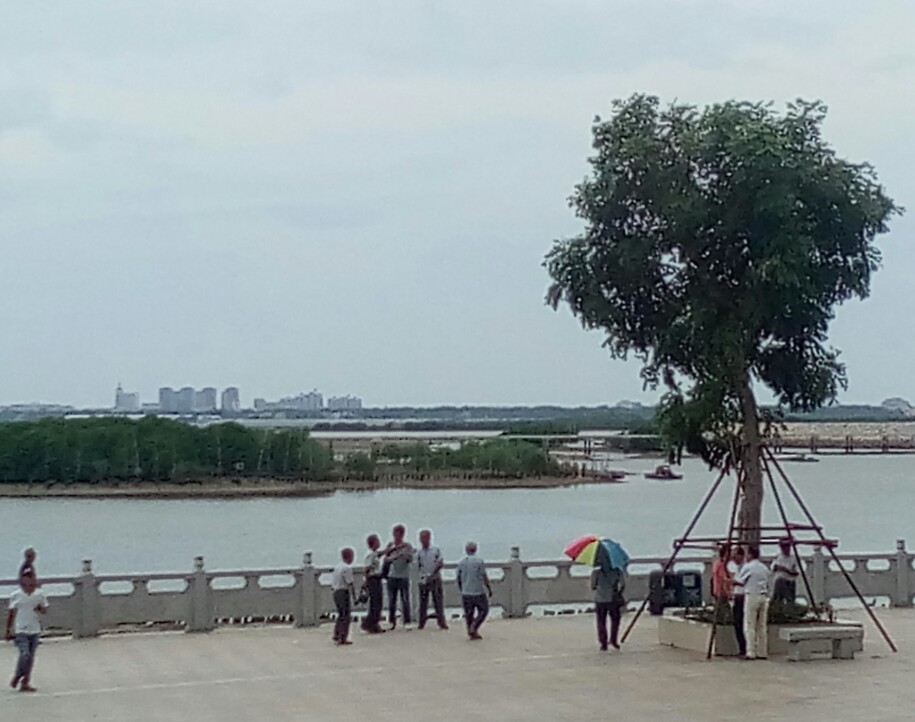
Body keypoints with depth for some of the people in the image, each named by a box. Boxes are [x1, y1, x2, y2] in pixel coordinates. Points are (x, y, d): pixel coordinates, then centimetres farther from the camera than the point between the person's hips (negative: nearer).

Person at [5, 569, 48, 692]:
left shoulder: (40, 595, 4)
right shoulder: (15, 596, -1)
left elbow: (45, 610, 10)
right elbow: (11, 614, 7)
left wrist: (40, 609, -13)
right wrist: (8, 630, 7)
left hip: (34, 631, 3)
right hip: (20, 631, -3)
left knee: (31, 658, 4)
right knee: (25, 655, -16)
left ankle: (25, 682, 13)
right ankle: (17, 677, 6)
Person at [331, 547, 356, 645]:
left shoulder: (336, 567, 12)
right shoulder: (347, 568, -13)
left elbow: (332, 583, 12)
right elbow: (349, 583, -16)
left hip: (336, 592, 8)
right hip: (344, 592, -8)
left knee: (341, 614, 20)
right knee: (346, 616, -1)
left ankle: (336, 635, 23)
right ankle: (343, 638, -2)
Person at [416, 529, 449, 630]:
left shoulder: (436, 550, 0)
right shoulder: (418, 552, 5)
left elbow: (441, 563, -7)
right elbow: (417, 567, 5)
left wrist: (433, 574, -15)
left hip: (435, 579, -2)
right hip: (423, 580, 2)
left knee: (438, 601, -3)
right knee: (423, 602, 5)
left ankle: (441, 622, 1)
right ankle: (421, 623, 12)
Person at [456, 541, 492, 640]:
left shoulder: (461, 562, 3)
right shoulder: (479, 561, -10)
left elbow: (459, 579, 10)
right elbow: (484, 577, -10)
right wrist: (490, 589, 1)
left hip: (466, 592, 4)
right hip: (478, 592, -4)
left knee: (469, 613, 11)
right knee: (483, 610, 9)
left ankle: (471, 631, 9)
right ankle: (474, 627, -8)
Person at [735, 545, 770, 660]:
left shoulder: (747, 567, -6)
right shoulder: (764, 568, 13)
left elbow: (740, 581, 1)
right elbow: (767, 583, 14)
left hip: (752, 596, -6)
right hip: (763, 596, 6)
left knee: (750, 626, -3)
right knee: (762, 626, 9)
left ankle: (751, 652, -8)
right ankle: (763, 653, 10)